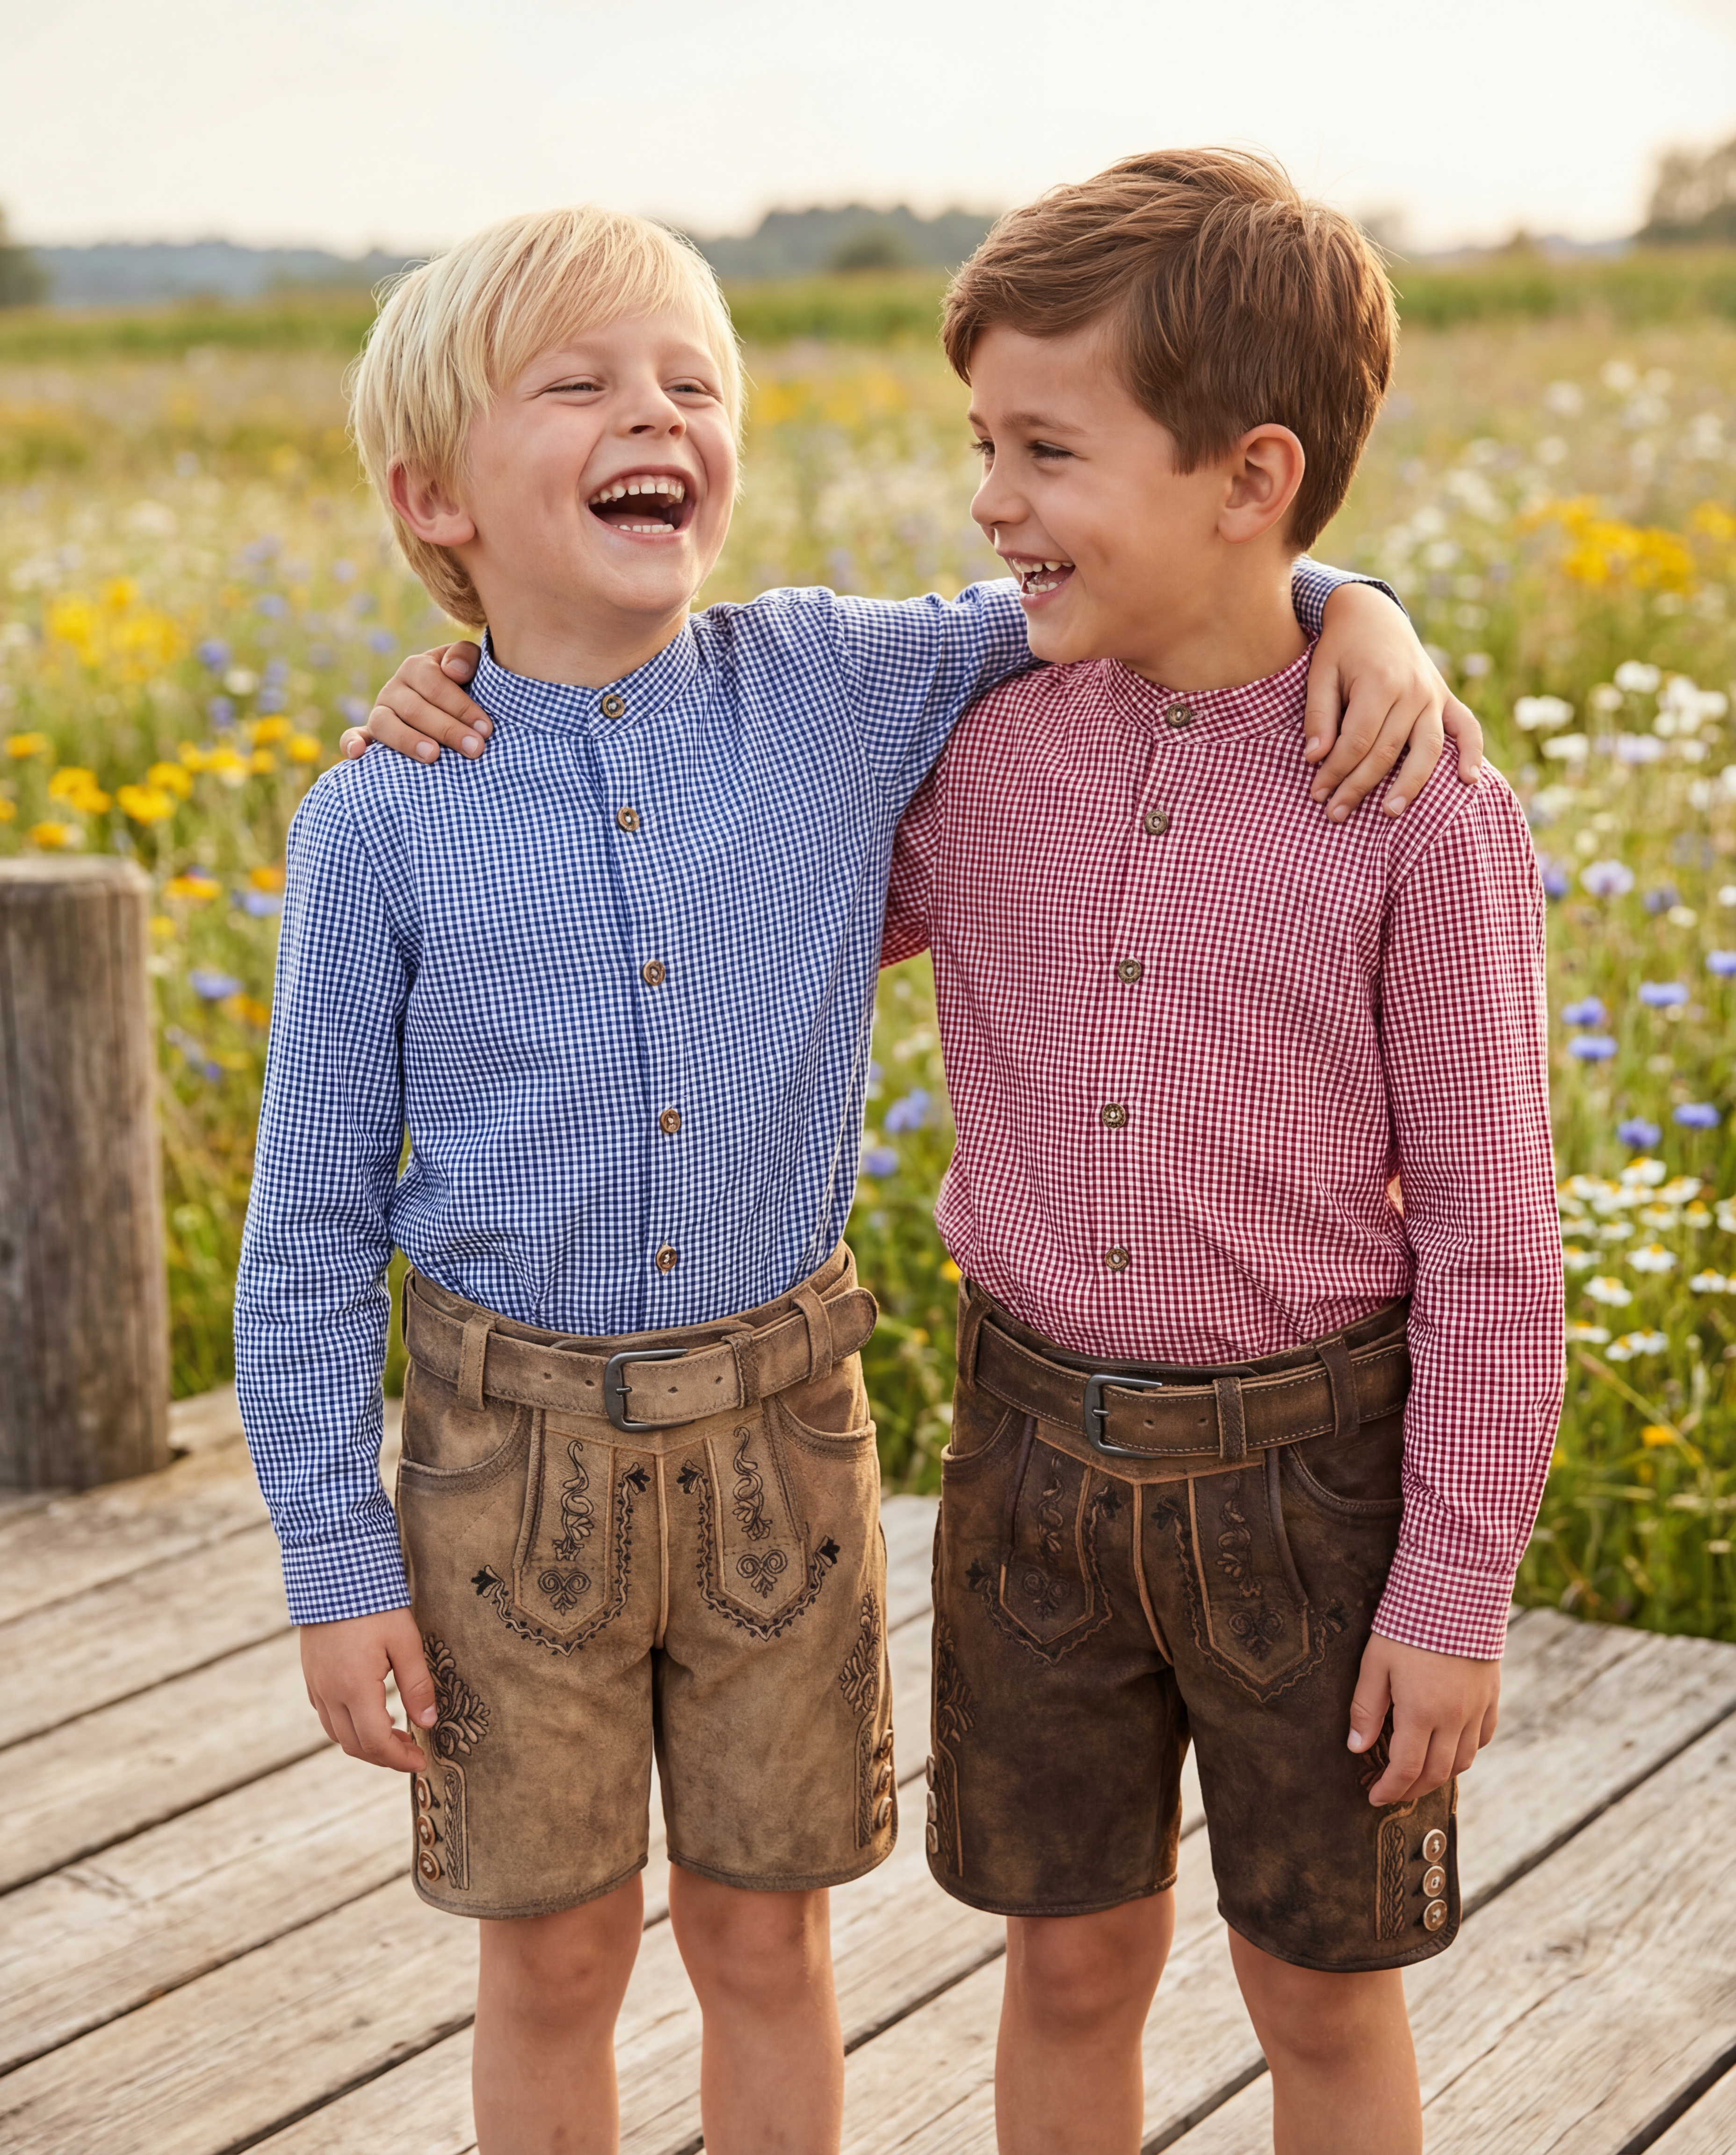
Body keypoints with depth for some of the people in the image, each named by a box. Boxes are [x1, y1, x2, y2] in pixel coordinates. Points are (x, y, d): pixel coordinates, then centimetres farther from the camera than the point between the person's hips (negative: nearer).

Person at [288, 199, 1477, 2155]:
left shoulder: (837, 689, -6)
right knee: (551, 1958, 13)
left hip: (776, 1427, 1)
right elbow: (316, 1211, -3)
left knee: (764, 1937, 15)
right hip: (515, 1450, -1)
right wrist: (337, 1558, -4)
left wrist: (1350, 608, -11)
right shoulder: (382, 824, -10)